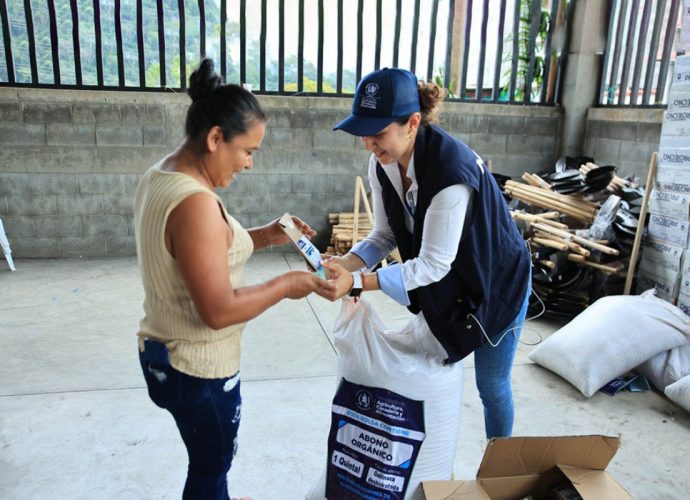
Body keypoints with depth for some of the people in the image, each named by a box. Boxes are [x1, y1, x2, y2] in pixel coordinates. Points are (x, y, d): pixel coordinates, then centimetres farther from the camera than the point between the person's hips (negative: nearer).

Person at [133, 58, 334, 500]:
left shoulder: (160, 178, 1)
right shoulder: (196, 202, -30)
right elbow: (219, 310, -29)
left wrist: (263, 236, 2)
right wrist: (286, 285, -17)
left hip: (167, 353, 9)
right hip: (199, 369, -9)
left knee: (212, 456, 32)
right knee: (212, 464, 17)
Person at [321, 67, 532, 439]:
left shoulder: (451, 170, -37)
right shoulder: (383, 164, -15)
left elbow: (433, 264, -33)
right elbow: (386, 234, -6)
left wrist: (358, 282, -39)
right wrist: (347, 264, -24)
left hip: (498, 281, -6)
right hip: (443, 284, 6)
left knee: (491, 384, 10)